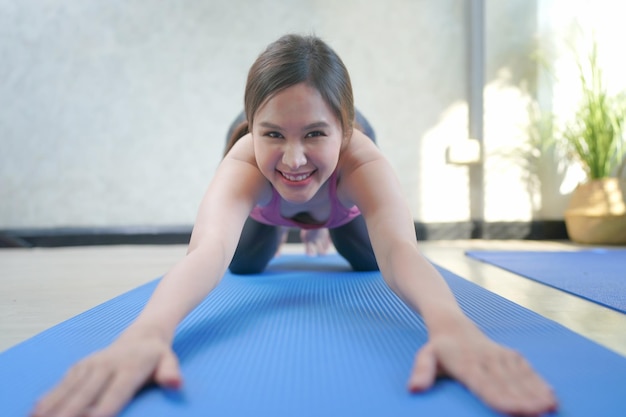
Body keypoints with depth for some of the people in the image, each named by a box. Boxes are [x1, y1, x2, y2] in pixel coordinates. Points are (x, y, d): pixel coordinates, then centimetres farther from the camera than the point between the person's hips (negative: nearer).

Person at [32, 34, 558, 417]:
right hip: (265, 198, 0)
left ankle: (328, 225, 52)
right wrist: (146, 332, -86)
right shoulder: (246, 158, -48)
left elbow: (397, 249, -64)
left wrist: (454, 326, -85)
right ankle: (278, 228, 46)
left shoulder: (360, 156, -48)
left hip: (341, 201, 1)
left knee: (364, 257, 18)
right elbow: (209, 250, -66)